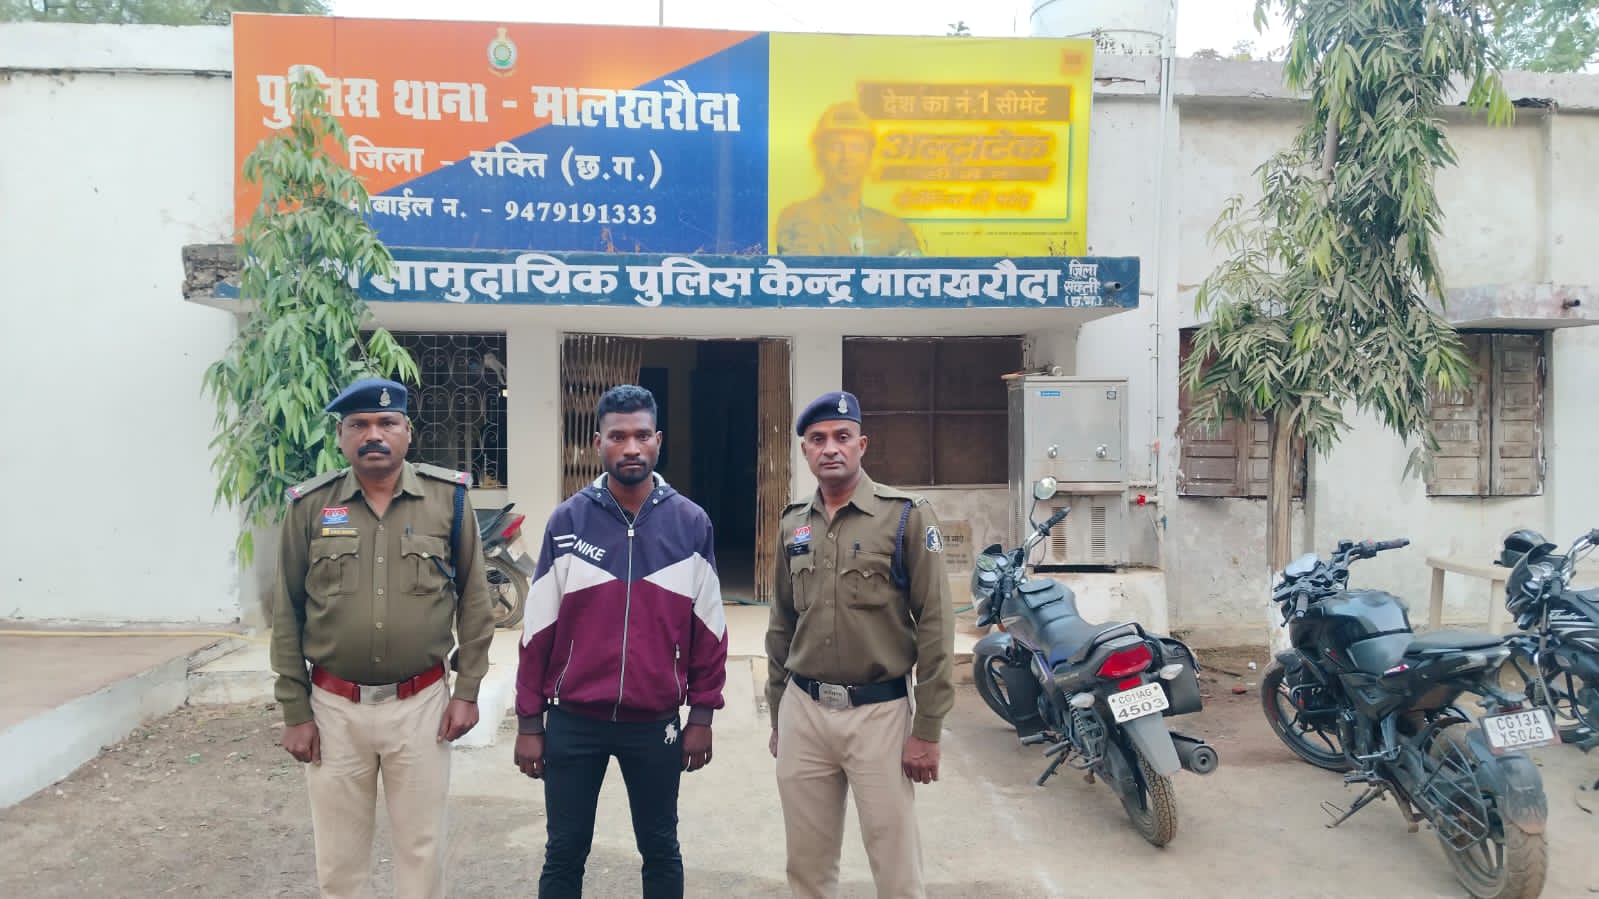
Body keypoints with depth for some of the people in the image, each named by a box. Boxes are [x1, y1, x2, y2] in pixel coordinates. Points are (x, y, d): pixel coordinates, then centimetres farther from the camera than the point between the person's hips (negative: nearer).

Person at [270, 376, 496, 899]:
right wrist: (294, 711, 1)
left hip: (421, 704, -1)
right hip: (333, 708, 1)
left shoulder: (449, 497, -4)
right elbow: (287, 614, 3)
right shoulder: (309, 505, -2)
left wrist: (467, 690, -2)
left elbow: (474, 599, 1)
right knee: (339, 856, 14)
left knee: (422, 849, 12)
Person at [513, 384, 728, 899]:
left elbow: (708, 627, 2)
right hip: (573, 721, 0)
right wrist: (529, 722, 0)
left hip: (656, 723, 0)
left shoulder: (691, 523, -4)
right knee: (564, 855, 12)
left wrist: (702, 716, 2)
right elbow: (539, 629, -1)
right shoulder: (568, 520, -4)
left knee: (660, 850, 16)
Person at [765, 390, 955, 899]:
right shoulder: (793, 525, 8)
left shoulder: (906, 516, -8)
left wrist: (928, 729, -11)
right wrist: (776, 714, 16)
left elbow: (935, 627, -9)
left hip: (880, 713, -4)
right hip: (803, 712, 5)